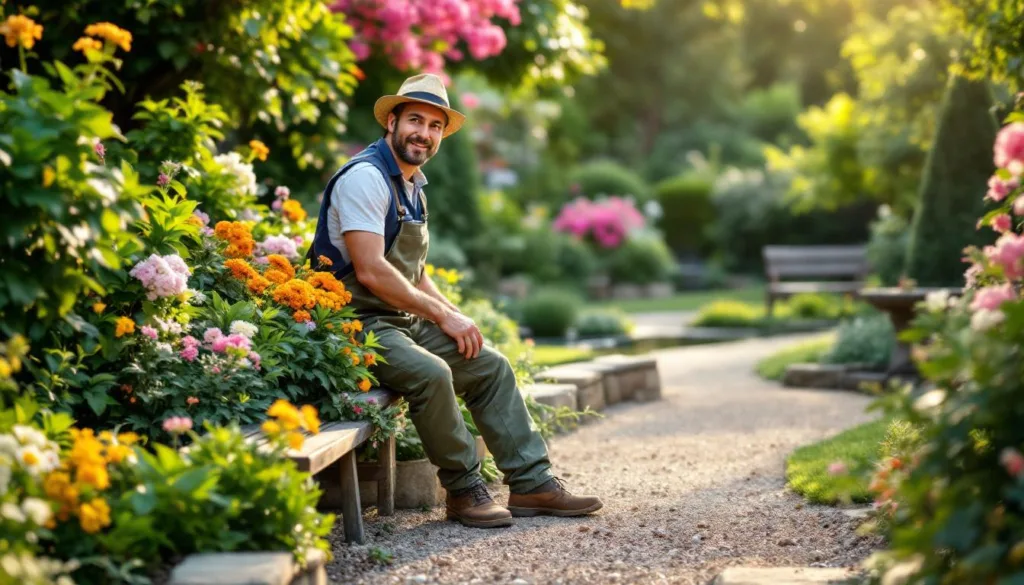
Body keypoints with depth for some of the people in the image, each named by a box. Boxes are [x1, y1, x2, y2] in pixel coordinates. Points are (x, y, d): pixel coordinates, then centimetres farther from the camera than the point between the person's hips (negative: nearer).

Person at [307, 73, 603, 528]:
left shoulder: (413, 186, 16)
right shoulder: (366, 177, -15)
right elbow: (371, 272, -24)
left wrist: (454, 314, 5)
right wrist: (444, 316, -18)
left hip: (405, 320, 10)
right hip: (358, 325, -10)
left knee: (491, 366, 3)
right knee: (431, 373, -32)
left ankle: (532, 483, 5)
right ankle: (463, 491, -14)